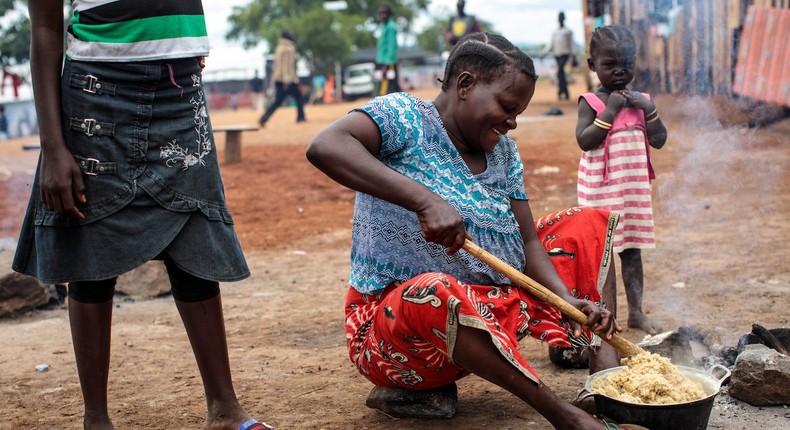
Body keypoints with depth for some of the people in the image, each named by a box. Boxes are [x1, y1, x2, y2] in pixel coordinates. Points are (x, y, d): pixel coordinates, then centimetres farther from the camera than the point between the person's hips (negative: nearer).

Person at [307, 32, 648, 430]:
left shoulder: (504, 153, 8)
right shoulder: (405, 117, -12)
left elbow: (527, 241, 3)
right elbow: (323, 147, -31)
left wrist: (568, 301, -17)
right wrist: (424, 199, -38)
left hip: (488, 311, 8)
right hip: (394, 325, -8)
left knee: (589, 223, 8)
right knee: (438, 293, -43)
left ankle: (606, 367, -13)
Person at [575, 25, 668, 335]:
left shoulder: (640, 100, 7)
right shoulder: (590, 102, -7)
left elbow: (659, 141, 4)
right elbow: (585, 140, -19)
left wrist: (649, 109, -9)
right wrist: (610, 110, -20)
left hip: (634, 189, 5)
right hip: (601, 190, -4)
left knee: (632, 249, 11)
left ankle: (636, 312, 17)